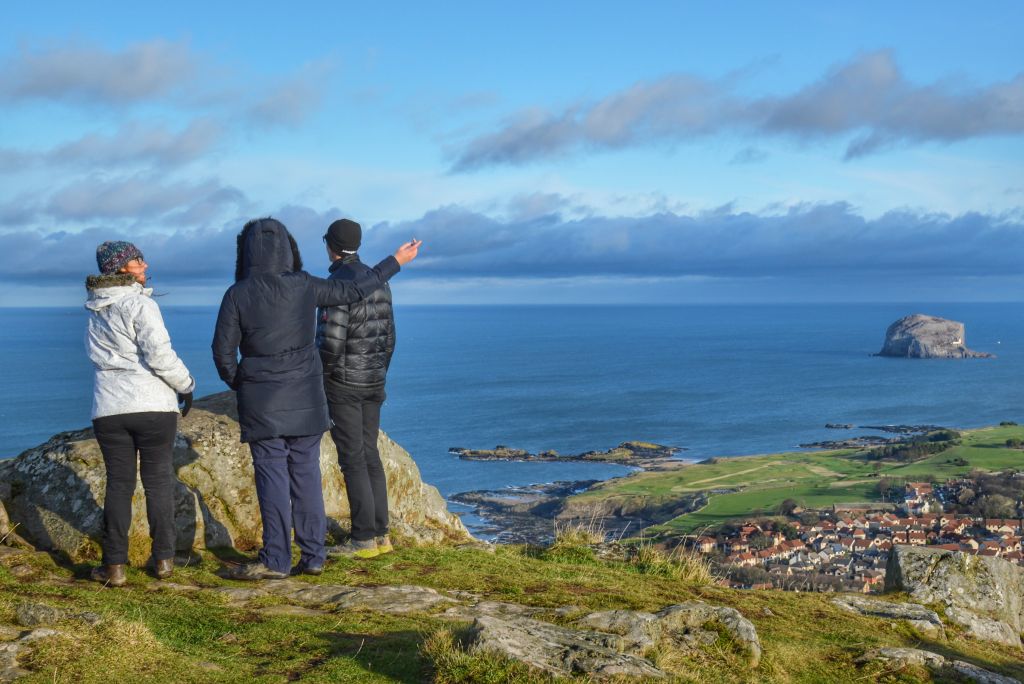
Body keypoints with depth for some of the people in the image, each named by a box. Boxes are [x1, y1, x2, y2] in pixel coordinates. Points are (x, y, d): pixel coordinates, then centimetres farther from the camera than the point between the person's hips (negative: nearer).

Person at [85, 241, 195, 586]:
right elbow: (159, 354, -18)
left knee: (118, 484, 8)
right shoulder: (140, 304, -9)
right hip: (153, 404, -4)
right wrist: (185, 385, -3)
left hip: (109, 407, 5)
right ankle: (163, 558, 12)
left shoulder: (96, 312, 13)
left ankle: (114, 565, 5)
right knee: (159, 481, 7)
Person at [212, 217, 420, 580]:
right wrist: (396, 261, 20)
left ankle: (276, 560, 2)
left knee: (271, 476, 1)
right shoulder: (305, 287, -4)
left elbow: (223, 350, -6)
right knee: (307, 474, 8)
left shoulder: (237, 295, -9)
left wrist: (237, 384, 13)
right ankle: (313, 556, 11)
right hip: (305, 398, 3)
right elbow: (354, 289, 8)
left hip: (261, 402, -2)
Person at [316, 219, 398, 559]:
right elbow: (389, 337, 14)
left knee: (352, 459, -4)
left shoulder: (339, 283, -16)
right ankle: (381, 534, 14)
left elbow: (332, 342, -23)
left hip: (343, 383, -8)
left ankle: (363, 540, -2)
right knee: (369, 455, 11)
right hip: (372, 383, 8)